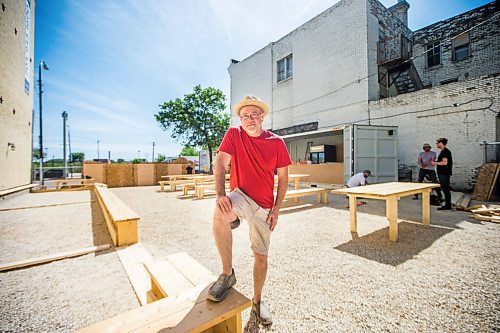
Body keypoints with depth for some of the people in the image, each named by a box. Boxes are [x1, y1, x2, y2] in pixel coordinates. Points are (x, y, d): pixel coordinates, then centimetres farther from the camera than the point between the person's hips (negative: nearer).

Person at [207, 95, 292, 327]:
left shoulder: (277, 143, -3)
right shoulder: (234, 135, -4)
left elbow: (283, 178, 1)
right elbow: (220, 163, -15)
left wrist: (276, 209, -3)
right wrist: (220, 194, -31)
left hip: (264, 205, 2)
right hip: (240, 196, -1)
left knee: (261, 255, 10)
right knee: (220, 213, -36)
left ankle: (257, 301, 37)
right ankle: (228, 274, -12)